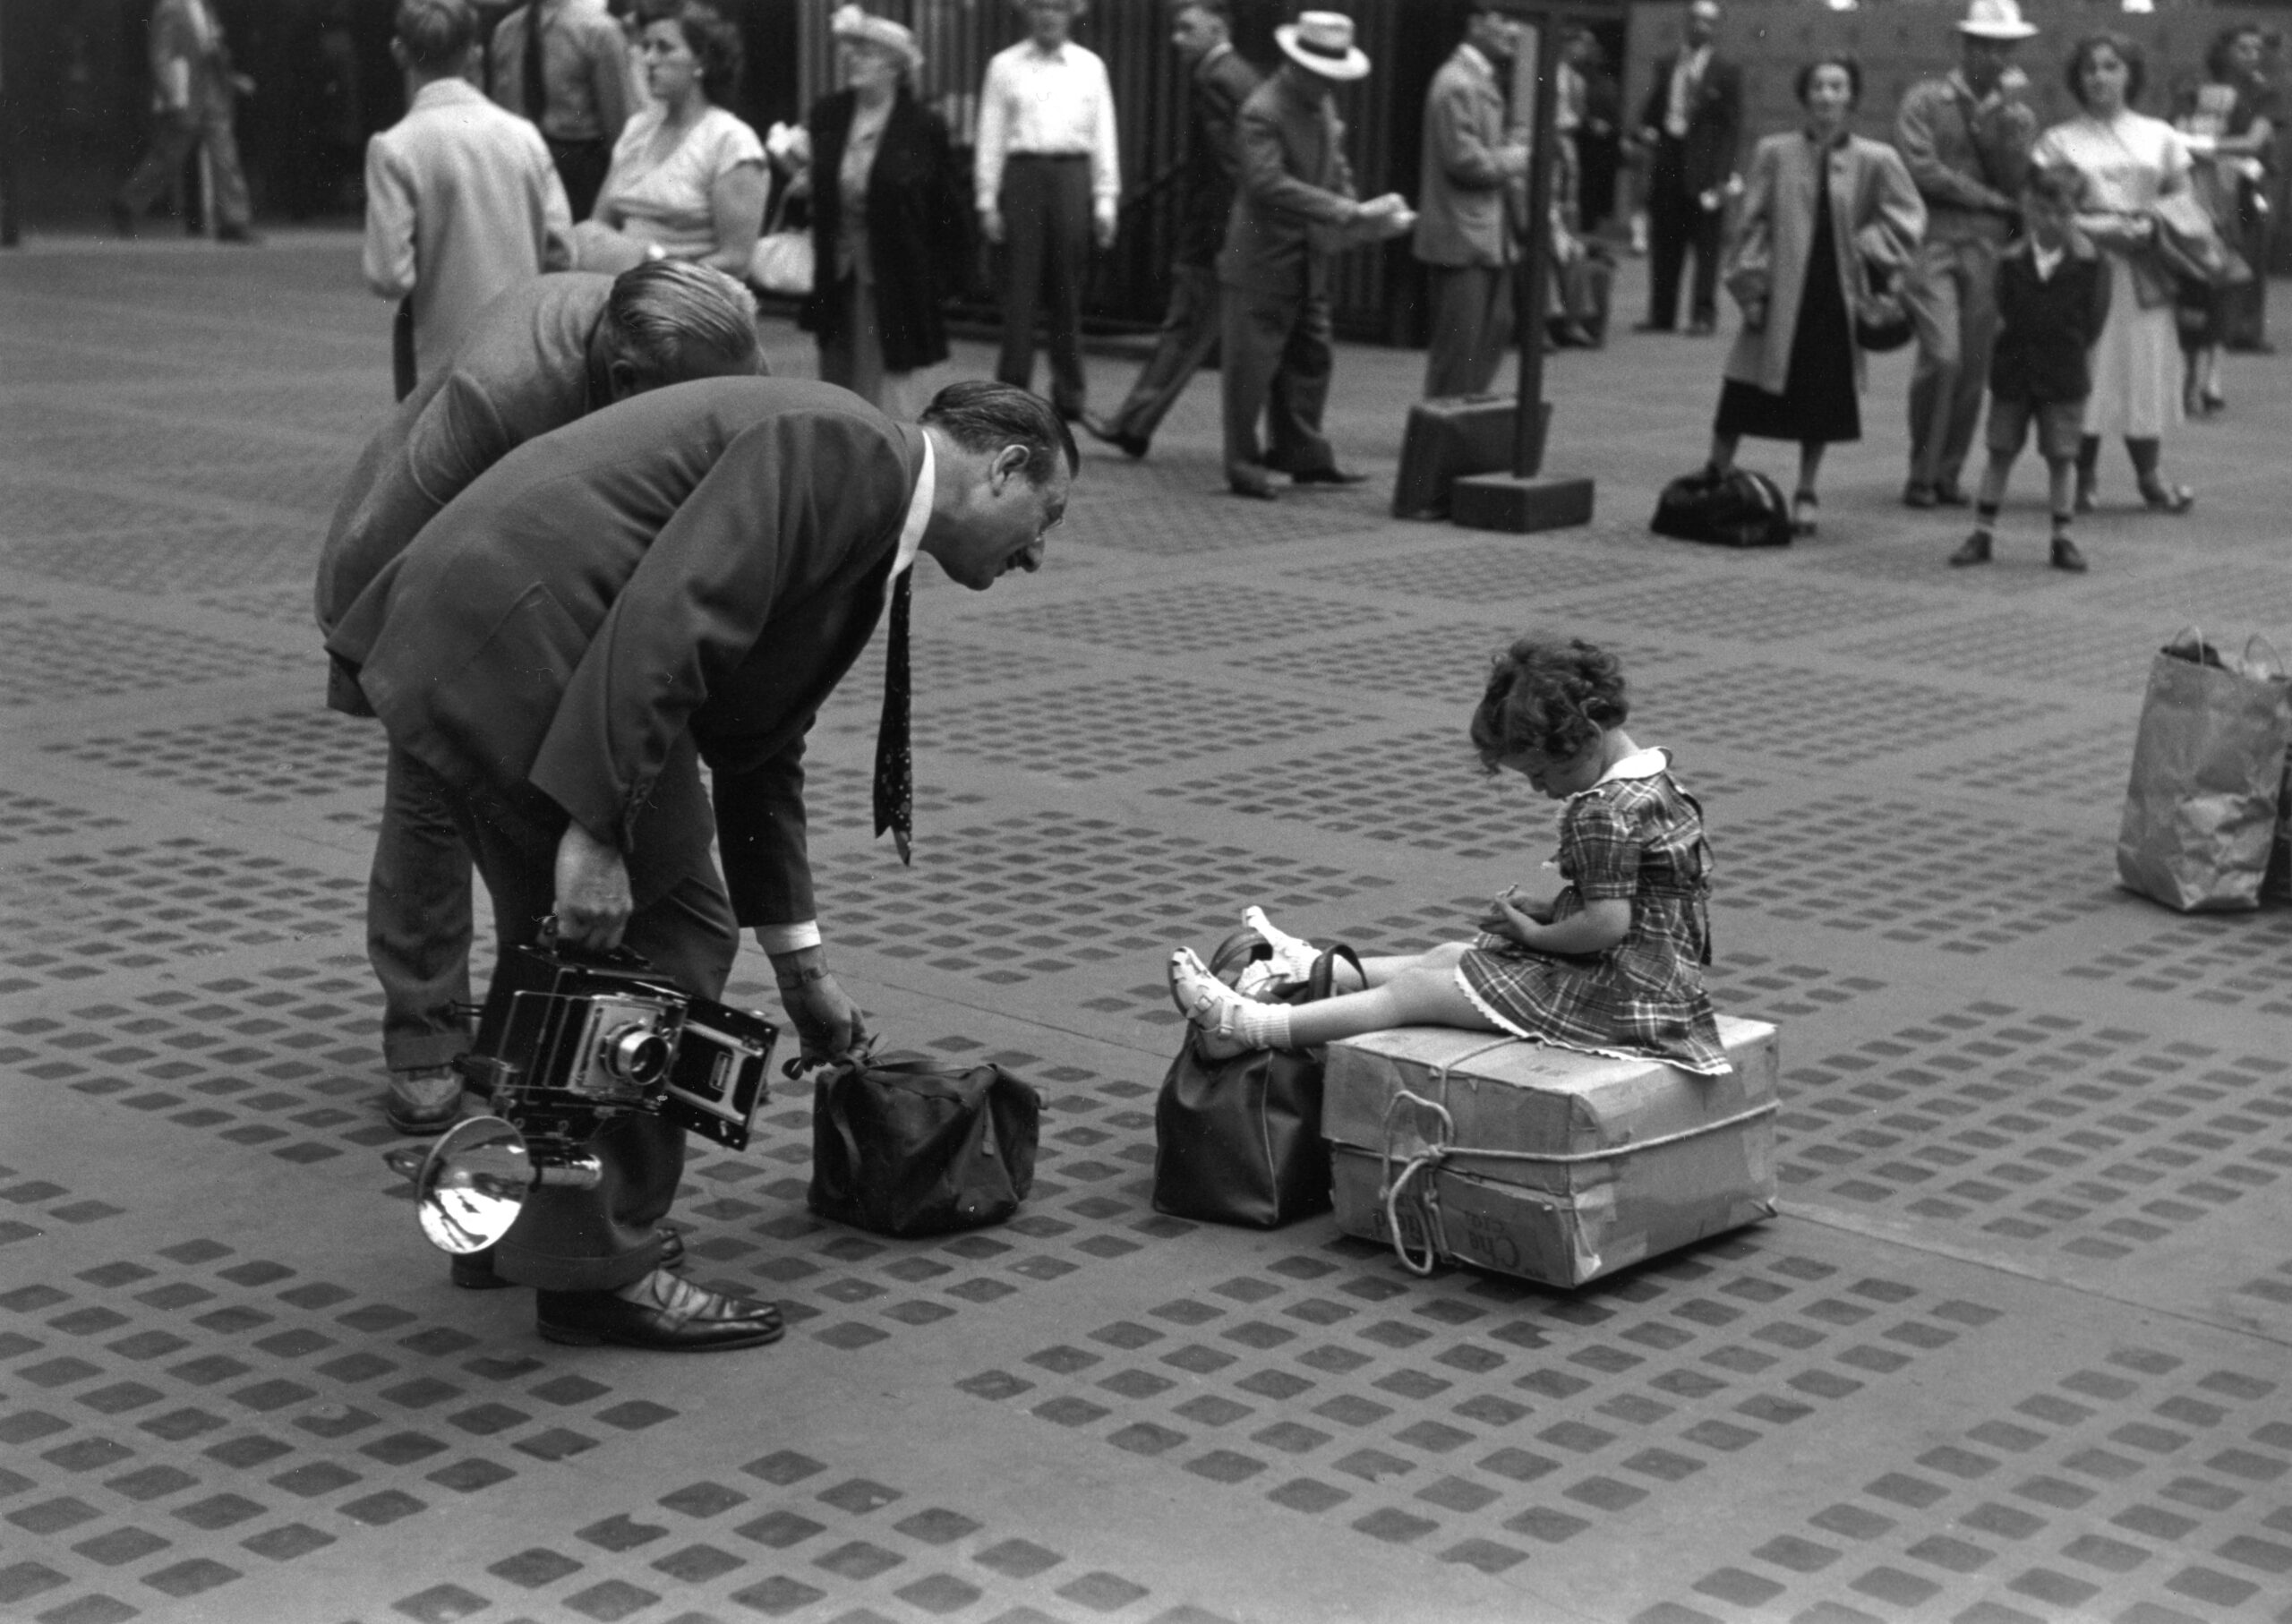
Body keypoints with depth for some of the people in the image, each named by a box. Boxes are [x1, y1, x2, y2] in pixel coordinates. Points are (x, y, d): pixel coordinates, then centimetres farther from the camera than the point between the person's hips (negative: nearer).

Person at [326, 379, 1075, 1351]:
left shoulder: (866, 502, 21)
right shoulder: (844, 451, -10)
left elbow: (759, 748, 29)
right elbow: (667, 622, -24)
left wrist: (801, 969, 33)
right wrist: (598, 828, -24)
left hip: (454, 637, 11)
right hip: (519, 652, -11)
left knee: (562, 933, 22)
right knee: (666, 931, -2)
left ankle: (508, 1219, 37)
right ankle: (595, 1268, 8)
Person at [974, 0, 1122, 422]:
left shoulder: (1090, 67, 9)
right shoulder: (1004, 66, 7)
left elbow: (1104, 138, 9)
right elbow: (990, 136, 6)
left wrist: (1106, 200, 3)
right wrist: (987, 199, 0)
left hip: (1072, 177, 1)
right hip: (1022, 175, -1)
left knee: (1067, 291, 4)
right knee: (1020, 287, -3)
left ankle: (1069, 391, 10)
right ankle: (1012, 388, -1)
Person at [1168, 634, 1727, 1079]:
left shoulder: (1602, 815, -23)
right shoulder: (1655, 783, 9)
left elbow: (1608, 923, -27)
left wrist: (1533, 933, -11)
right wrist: (1542, 910, 6)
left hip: (1617, 992, -9)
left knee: (1416, 989, -5)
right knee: (1448, 957, 21)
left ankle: (1245, 1028, -1)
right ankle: (1313, 970, 39)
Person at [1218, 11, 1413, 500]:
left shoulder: (1323, 104, 10)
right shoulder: (1262, 112, -18)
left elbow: (1336, 166, 19)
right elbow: (1268, 183, -29)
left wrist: (1357, 213, -1)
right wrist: (1346, 212, -31)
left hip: (1309, 258, 9)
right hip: (1264, 258, -9)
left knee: (1309, 358, 12)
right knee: (1251, 362, -3)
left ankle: (1304, 454, 21)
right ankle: (1243, 464, 5)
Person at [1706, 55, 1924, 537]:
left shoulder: (1875, 162, -2)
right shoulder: (1775, 154, -2)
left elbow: (1906, 221, 5)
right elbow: (1751, 224, 1)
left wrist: (1865, 246, -6)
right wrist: (1751, 287, -3)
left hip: (1837, 298, 0)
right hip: (1782, 294, 0)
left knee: (1822, 401, 7)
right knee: (1741, 399, 2)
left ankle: (1805, 495, 21)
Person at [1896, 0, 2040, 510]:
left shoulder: (2018, 114, 15)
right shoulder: (1924, 101, 5)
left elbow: (2017, 181, 1)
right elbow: (1922, 170, -7)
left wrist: (2002, 114, -7)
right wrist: (1989, 198, -3)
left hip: (1990, 252, 4)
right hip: (1935, 242, -4)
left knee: (1974, 367, 1)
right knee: (1942, 356, -16)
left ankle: (1948, 474, 13)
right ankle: (1921, 473, -3)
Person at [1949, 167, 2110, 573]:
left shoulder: (2087, 264, -4)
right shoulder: (2012, 262, 0)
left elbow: (2092, 320, -3)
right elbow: (2005, 314, -2)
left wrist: (2068, 351, -6)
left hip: (2064, 374, -1)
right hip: (2013, 371, 1)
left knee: (2061, 456, 4)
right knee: (2000, 451, 7)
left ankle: (2062, 539, 13)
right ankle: (1982, 533, 15)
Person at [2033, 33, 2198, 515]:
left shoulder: (2160, 136, 12)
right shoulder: (2058, 141, 5)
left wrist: (2151, 227, -9)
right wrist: (2099, 229, -13)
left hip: (2144, 270, 2)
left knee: (2145, 366, -1)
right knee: (2084, 371, -6)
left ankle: (2149, 476, 7)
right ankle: (2083, 477, 3)